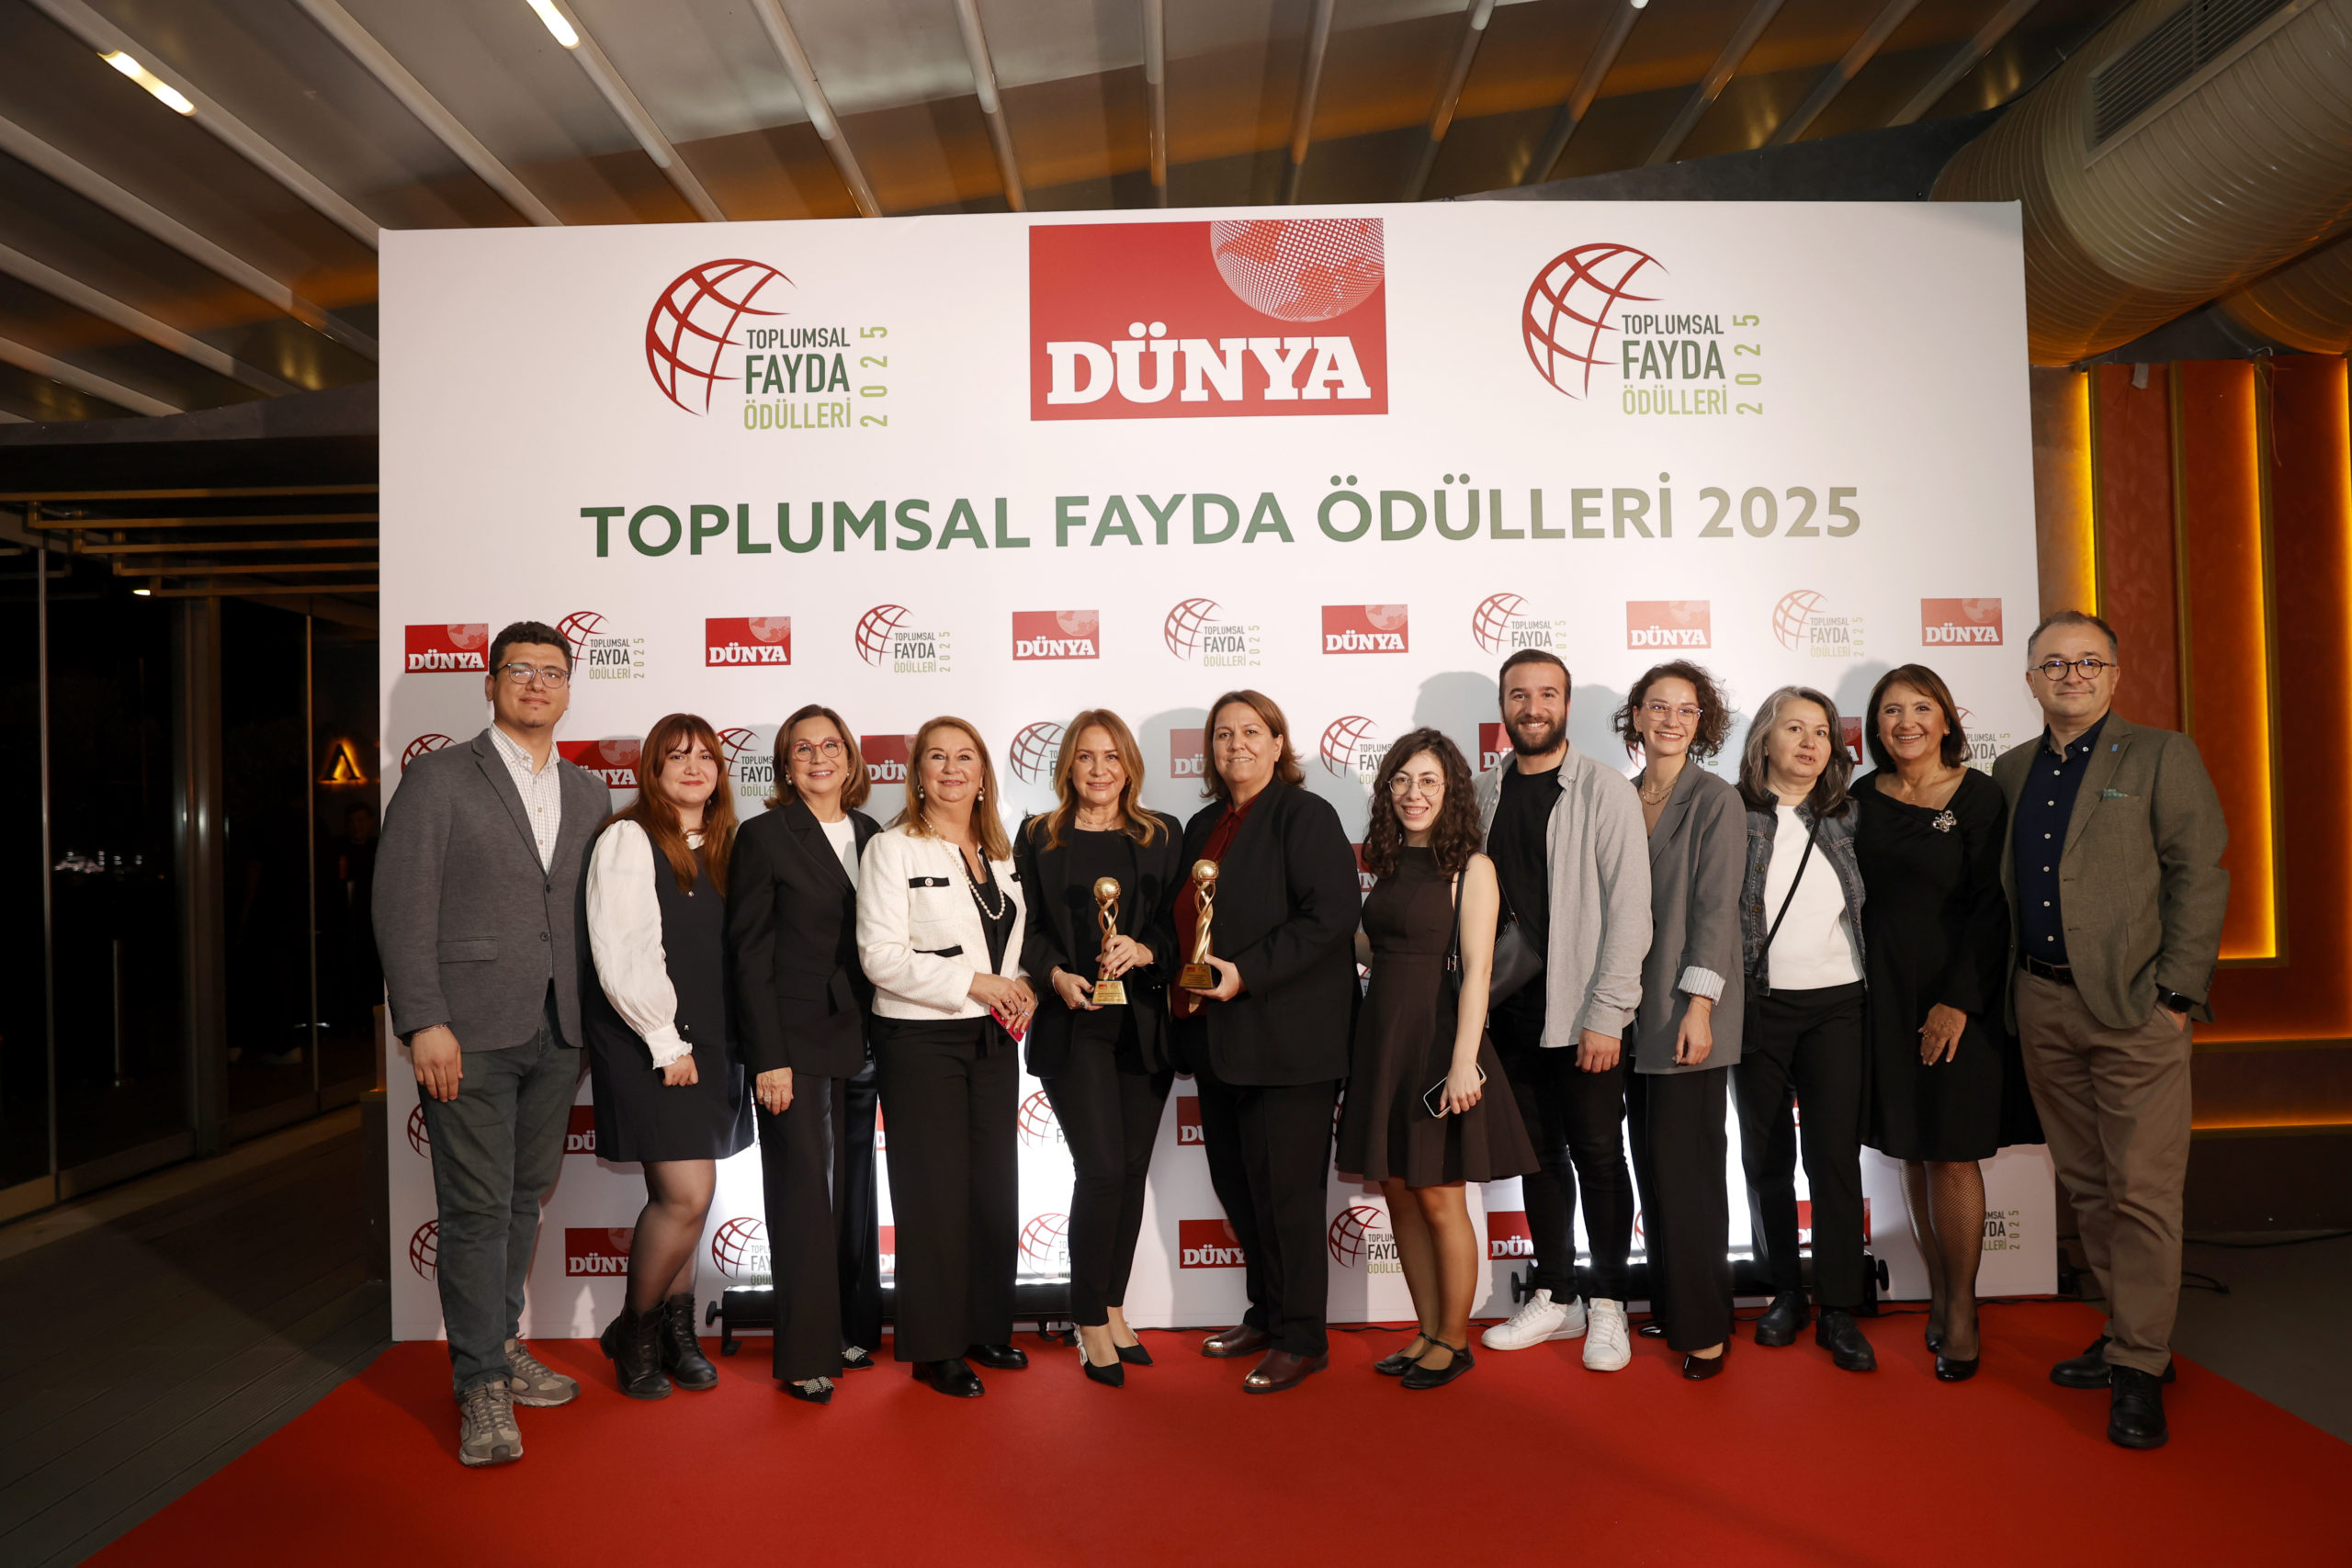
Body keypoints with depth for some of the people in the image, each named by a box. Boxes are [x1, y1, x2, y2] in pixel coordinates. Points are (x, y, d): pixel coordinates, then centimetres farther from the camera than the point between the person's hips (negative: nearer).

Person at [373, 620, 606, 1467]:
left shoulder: (588, 792, 13)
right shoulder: (440, 777, -2)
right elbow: (401, 905, -7)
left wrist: (590, 1020, 7)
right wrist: (424, 1024, -13)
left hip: (556, 1035, 5)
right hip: (470, 1031, -5)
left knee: (524, 1200, 14)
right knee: (477, 1210, -1)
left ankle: (501, 1346, 29)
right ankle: (483, 1389, 10)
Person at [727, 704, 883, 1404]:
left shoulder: (871, 836, 10)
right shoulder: (764, 835, -4)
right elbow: (750, 954, -8)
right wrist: (769, 1058, -13)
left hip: (860, 1040, 5)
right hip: (796, 1040, -5)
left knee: (855, 1189, 12)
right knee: (805, 1194, -2)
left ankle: (850, 1331, 25)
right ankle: (806, 1354, 8)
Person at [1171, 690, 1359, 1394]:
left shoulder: (1305, 815, -8)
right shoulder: (1204, 826, 16)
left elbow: (1332, 914, -19)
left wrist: (1245, 973, -22)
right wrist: (1186, 981, 7)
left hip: (1284, 1038, -8)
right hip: (1216, 1037, 8)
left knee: (1283, 1189, -2)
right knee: (1236, 1183, 15)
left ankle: (1301, 1337, 12)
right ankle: (1265, 1314, 31)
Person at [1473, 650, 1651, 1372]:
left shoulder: (1605, 789, -6)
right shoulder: (1483, 793, 7)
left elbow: (1628, 907, -10)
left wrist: (1606, 1014, -14)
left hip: (1583, 1013, -4)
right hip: (1511, 1009, 4)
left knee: (1598, 1156, 5)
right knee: (1539, 1154, 13)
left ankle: (1608, 1307, 20)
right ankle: (1555, 1298, 26)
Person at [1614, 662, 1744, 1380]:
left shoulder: (1717, 801, -5)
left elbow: (1715, 908, -10)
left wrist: (1698, 1005, -16)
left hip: (1688, 1011, -6)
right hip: (1634, 1009, 6)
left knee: (1685, 1165, -3)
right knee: (1651, 1162, 12)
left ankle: (1704, 1326, 9)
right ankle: (1668, 1305, 25)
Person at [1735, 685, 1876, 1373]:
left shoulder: (1846, 819, 7)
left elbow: (1870, 905, 14)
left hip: (1835, 1006, 1)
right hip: (1758, 1006, -1)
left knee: (1835, 1154, -1)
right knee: (1766, 1156, 8)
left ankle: (1839, 1310, 7)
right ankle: (1785, 1291, 23)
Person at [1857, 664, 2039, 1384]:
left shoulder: (1979, 796, -6)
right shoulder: (1863, 797, 6)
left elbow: (1992, 905, -9)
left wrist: (1958, 999, -15)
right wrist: (1857, 989, 3)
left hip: (1958, 993, -4)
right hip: (1884, 992, 4)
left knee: (1954, 1153, -1)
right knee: (1911, 1151, 9)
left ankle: (1962, 1306, 14)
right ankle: (1937, 1290, 23)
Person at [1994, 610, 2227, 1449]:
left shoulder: (2161, 756, 1)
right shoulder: (2012, 770, 14)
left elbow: (2201, 875, -5)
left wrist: (2176, 990, -11)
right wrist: (2008, 988, 6)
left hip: (2132, 1003, -5)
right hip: (2043, 1004, 5)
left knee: (2142, 1190, -2)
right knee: (2087, 1185, 12)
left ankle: (2138, 1367, 7)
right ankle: (2128, 1334, 25)